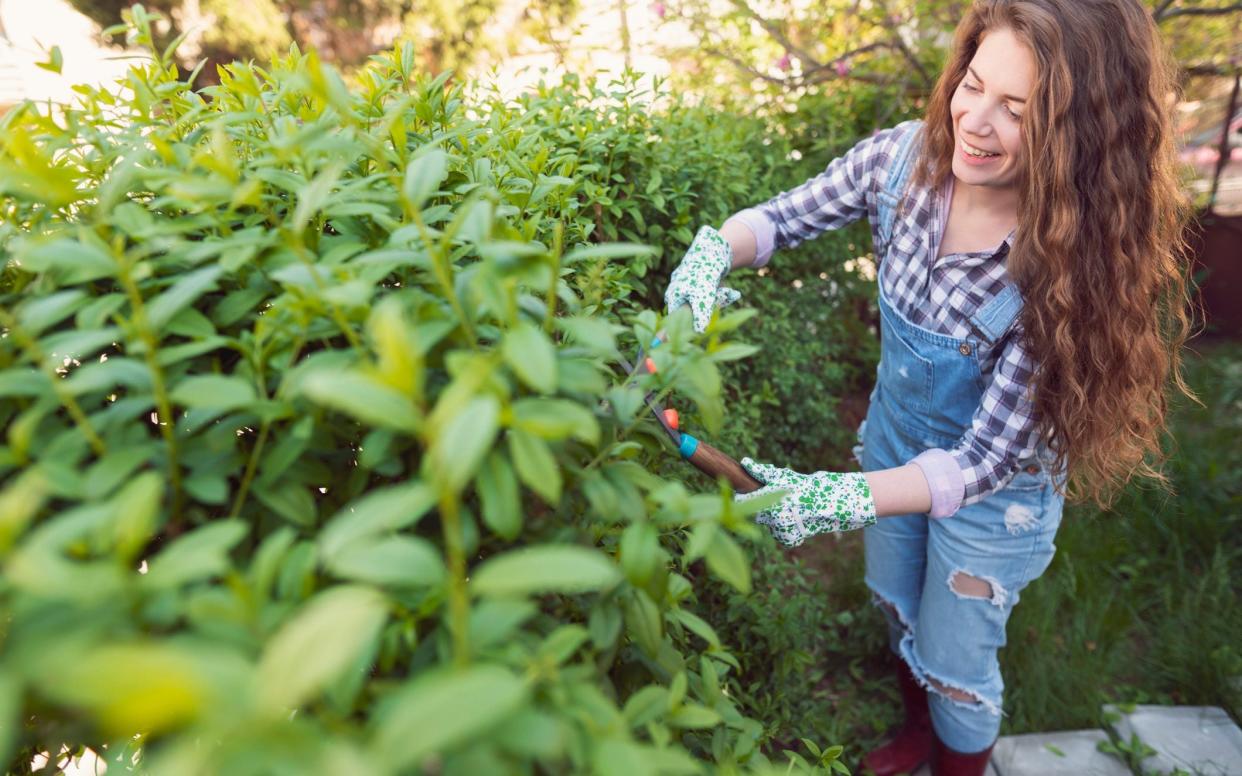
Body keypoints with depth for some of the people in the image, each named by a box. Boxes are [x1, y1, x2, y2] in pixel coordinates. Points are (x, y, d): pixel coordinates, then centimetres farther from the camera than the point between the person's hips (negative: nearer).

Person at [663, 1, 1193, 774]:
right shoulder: (908, 155, -21)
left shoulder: (1069, 263, -32)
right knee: (898, 610, 28)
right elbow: (779, 217, -9)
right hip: (893, 439, 5)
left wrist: (836, 498, -42)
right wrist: (711, 254, -30)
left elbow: (985, 461, -30)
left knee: (957, 665, 17)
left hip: (991, 493, -5)